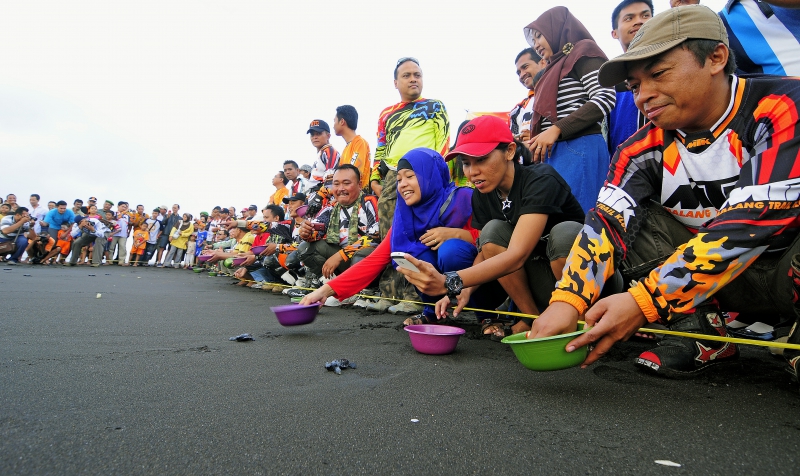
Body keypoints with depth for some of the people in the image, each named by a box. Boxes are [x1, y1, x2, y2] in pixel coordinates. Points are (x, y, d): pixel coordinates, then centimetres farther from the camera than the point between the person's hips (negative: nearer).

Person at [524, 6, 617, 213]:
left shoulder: (583, 52, 4)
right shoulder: (557, 66, 27)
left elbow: (605, 98, -11)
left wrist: (556, 129, -16)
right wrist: (537, 141, 8)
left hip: (579, 150, -8)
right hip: (553, 151, 8)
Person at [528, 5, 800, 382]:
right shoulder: (645, 148, -5)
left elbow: (747, 225, -29)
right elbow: (606, 221, -19)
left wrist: (642, 302, -35)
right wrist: (567, 301, -36)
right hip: (718, 275, 4)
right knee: (627, 216, -12)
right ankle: (698, 333, -10)